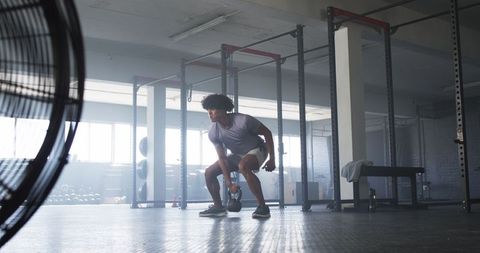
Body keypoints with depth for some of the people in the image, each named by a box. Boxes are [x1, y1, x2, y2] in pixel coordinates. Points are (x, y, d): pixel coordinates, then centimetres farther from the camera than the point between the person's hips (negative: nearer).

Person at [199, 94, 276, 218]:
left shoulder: (243, 120, -30)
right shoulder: (213, 133, -17)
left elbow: (267, 133, -18)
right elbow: (222, 157, -13)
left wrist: (272, 159, -19)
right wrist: (229, 183, -20)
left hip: (257, 150, -6)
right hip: (237, 155, 6)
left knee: (243, 166, -38)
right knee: (209, 172, -6)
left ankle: (263, 207, -30)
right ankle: (218, 207, 9)